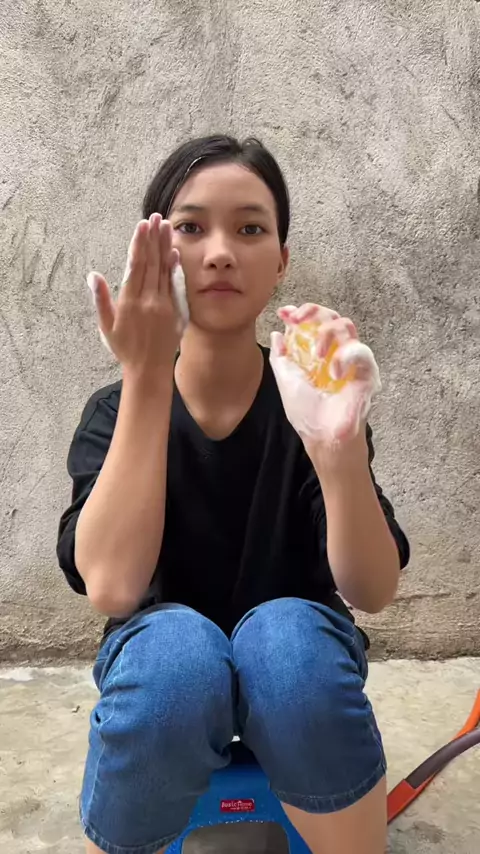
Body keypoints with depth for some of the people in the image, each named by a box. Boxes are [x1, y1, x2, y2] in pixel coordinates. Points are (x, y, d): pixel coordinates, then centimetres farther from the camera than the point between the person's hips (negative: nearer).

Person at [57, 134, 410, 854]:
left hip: (296, 669, 1)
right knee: (175, 644, -33)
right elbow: (110, 586, -27)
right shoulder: (117, 410, -10)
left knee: (286, 632, -33)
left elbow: (372, 591, -22)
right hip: (169, 678, 0)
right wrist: (146, 376, -29)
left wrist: (338, 439, -41)